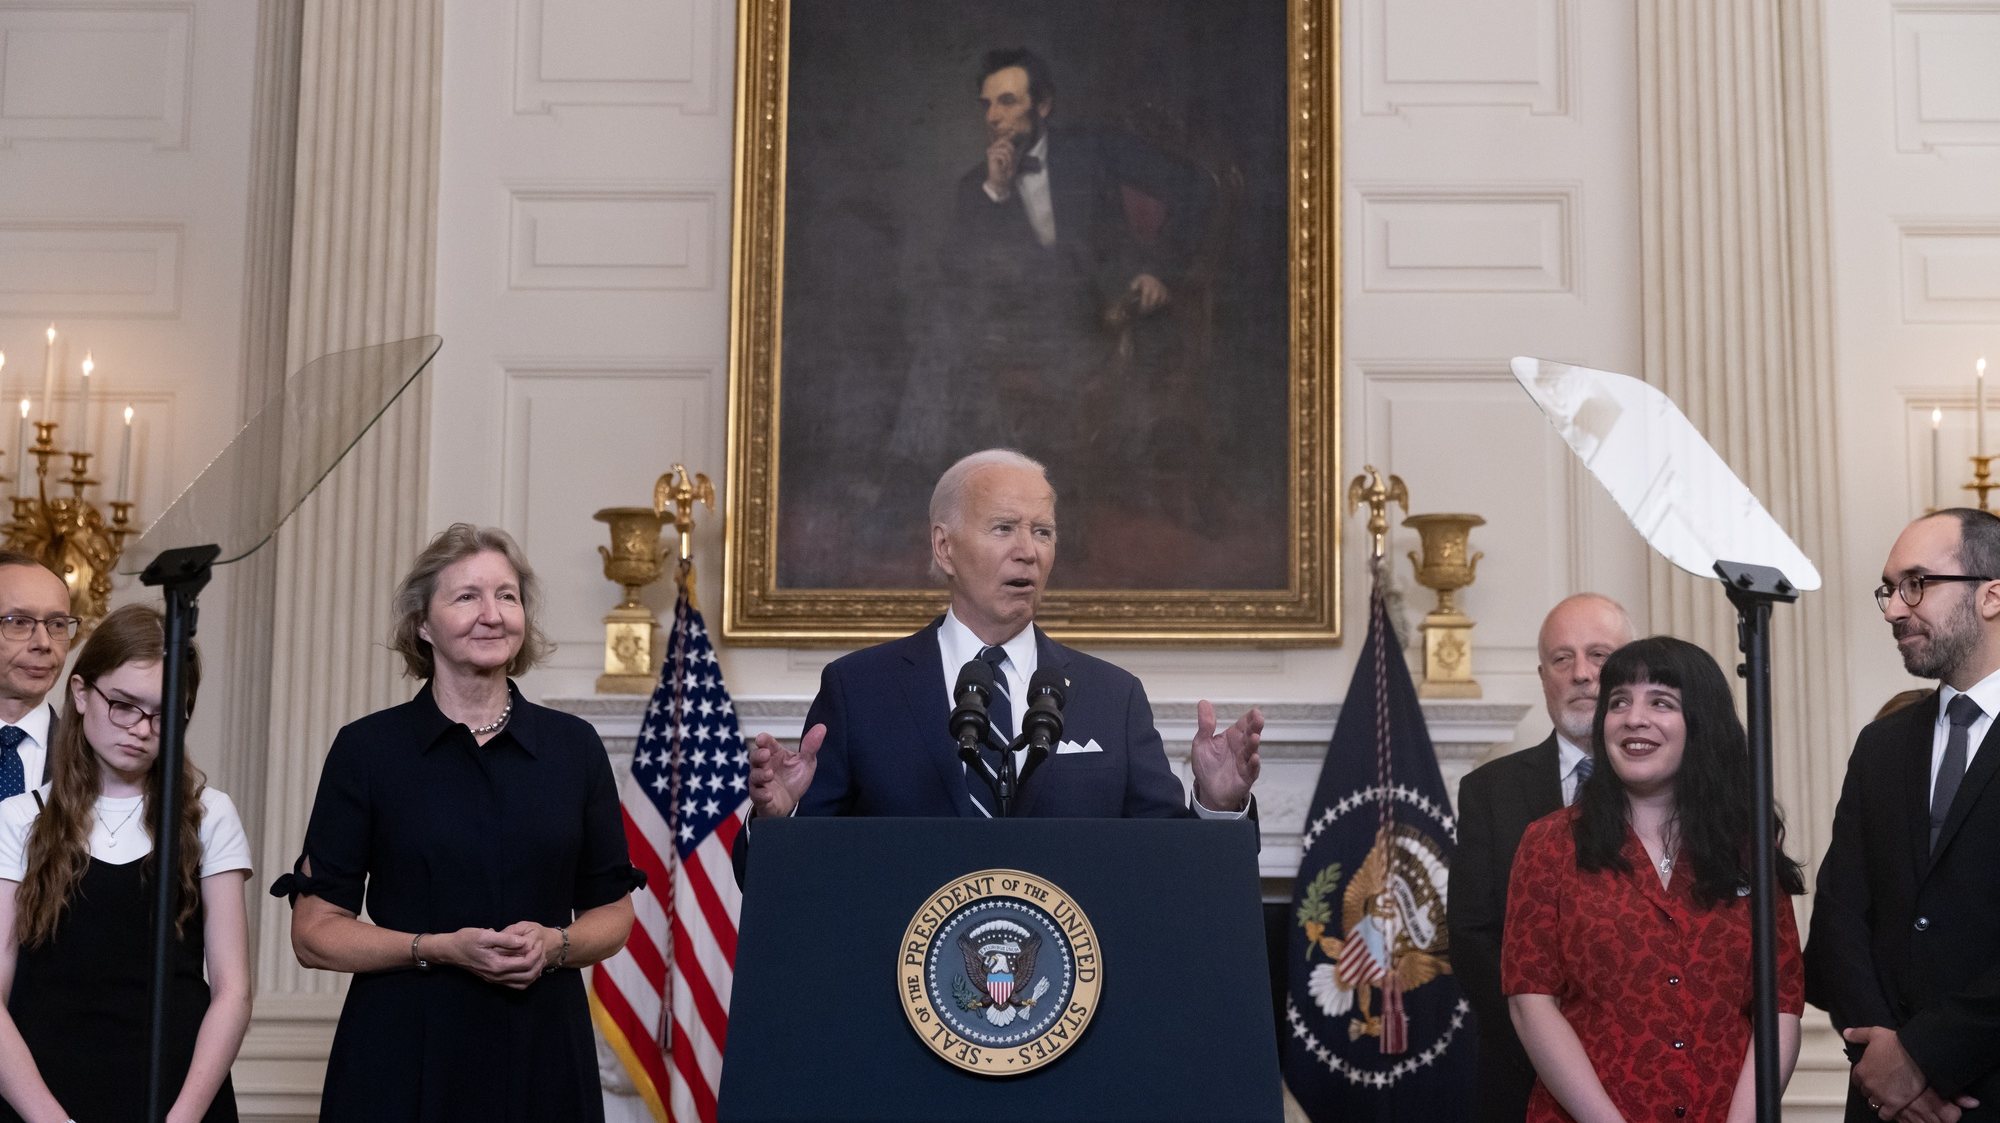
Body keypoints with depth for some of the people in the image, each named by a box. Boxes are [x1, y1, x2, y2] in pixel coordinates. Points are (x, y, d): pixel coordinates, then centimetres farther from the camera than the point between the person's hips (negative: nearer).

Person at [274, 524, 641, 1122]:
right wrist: (438, 949, -16)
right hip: (404, 1060, -2)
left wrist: (554, 944, -10)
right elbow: (314, 931, -2)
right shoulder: (367, 748, -2)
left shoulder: (573, 746, 5)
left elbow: (611, 914, 10)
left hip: (545, 1054, 2)